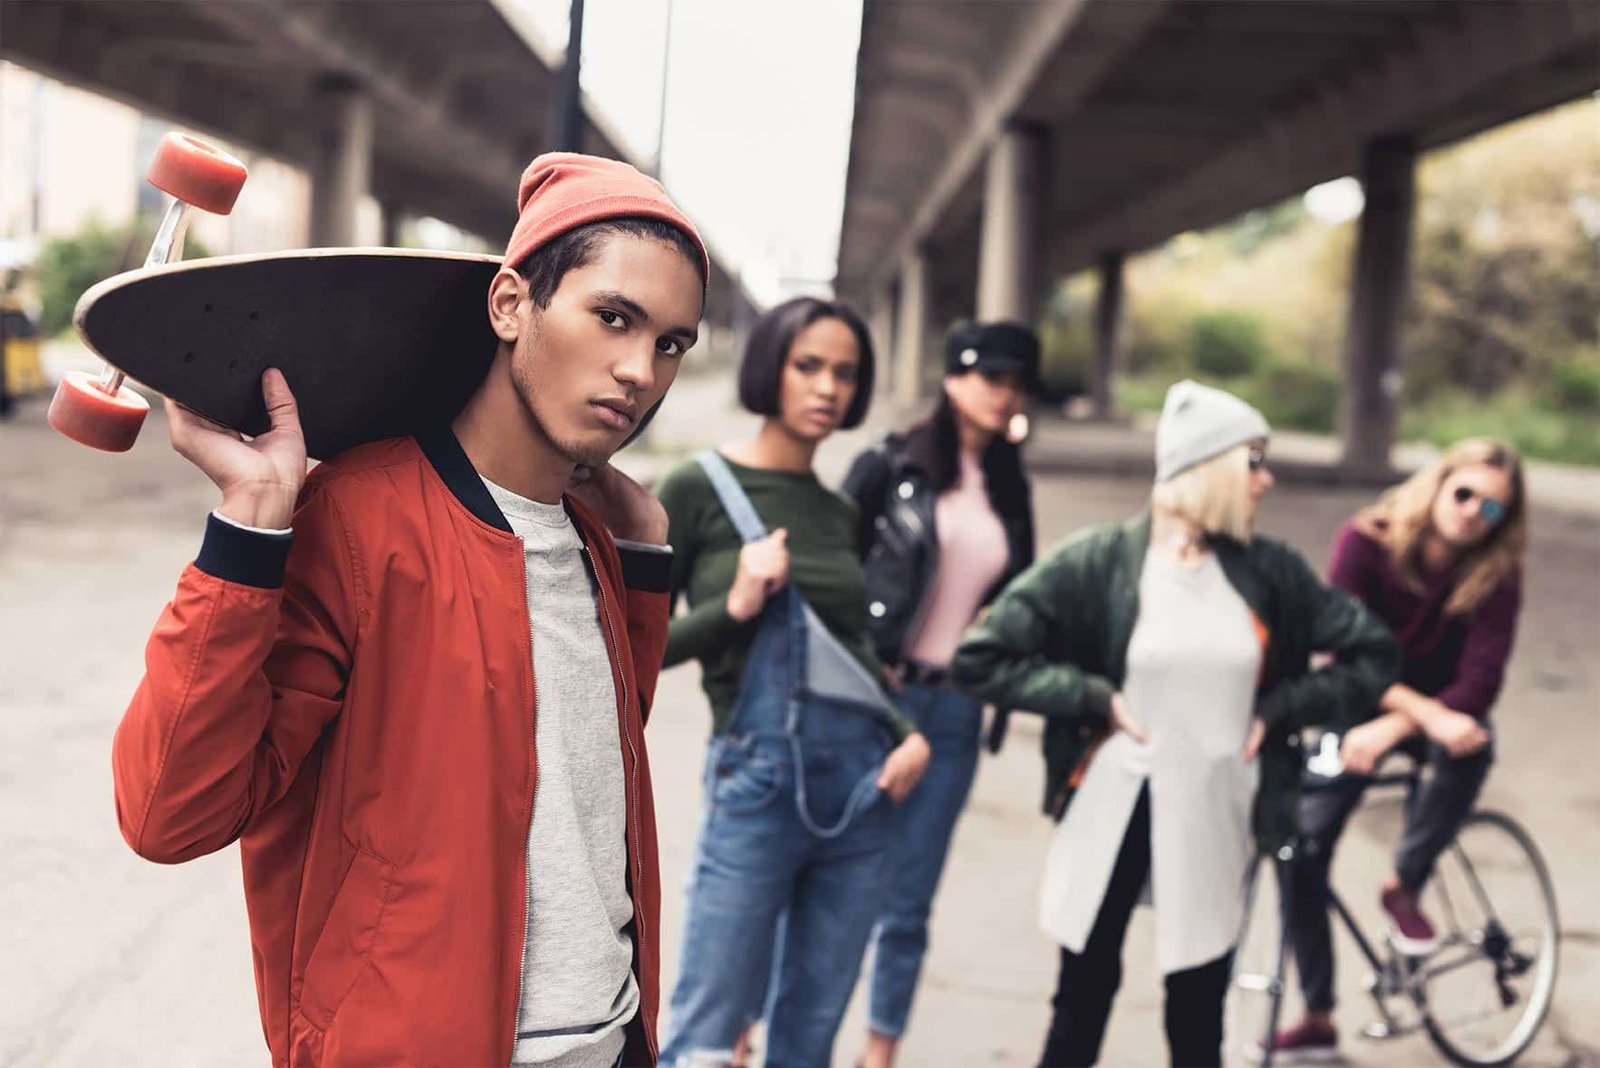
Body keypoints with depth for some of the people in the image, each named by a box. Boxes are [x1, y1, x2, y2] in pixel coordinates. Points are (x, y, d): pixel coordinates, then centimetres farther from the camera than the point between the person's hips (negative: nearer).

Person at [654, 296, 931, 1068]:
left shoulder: (841, 512, 11)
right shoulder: (698, 489, -4)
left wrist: (910, 735, 3)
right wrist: (735, 606, -17)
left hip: (860, 785, 5)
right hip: (759, 781, -5)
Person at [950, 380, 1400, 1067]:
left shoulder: (1270, 572, -1)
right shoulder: (1099, 562, -11)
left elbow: (1374, 654, 7)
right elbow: (982, 657, -12)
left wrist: (1280, 710, -3)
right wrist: (1095, 699, -15)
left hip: (1214, 814, 3)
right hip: (1115, 806, -2)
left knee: (1198, 1012, 12)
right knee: (1086, 993, 11)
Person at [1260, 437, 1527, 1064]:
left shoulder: (1495, 575, -16)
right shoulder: (1366, 542, -19)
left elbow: (1478, 683, -23)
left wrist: (1390, 729, -37)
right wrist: (1429, 712, -36)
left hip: (1438, 715, 0)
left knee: (1470, 745, -36)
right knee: (1302, 855, -8)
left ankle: (1403, 888, -11)